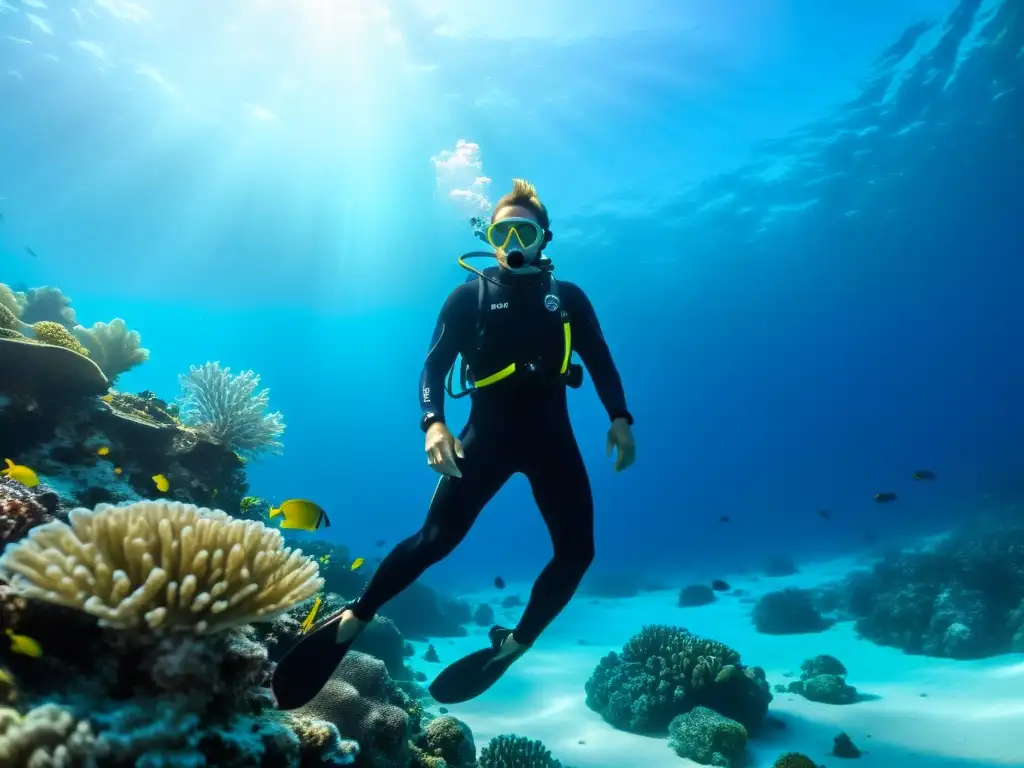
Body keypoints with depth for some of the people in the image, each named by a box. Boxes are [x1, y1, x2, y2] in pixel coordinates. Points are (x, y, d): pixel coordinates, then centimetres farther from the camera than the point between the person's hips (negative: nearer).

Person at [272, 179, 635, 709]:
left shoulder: (568, 298, 8)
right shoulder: (470, 295, 2)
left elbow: (600, 361, 9)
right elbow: (434, 365, -3)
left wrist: (620, 418, -7)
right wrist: (433, 424, -20)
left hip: (550, 435, 3)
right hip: (487, 432, -3)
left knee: (577, 549, -2)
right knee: (436, 538, -10)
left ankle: (514, 644, 17)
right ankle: (353, 620, 8)